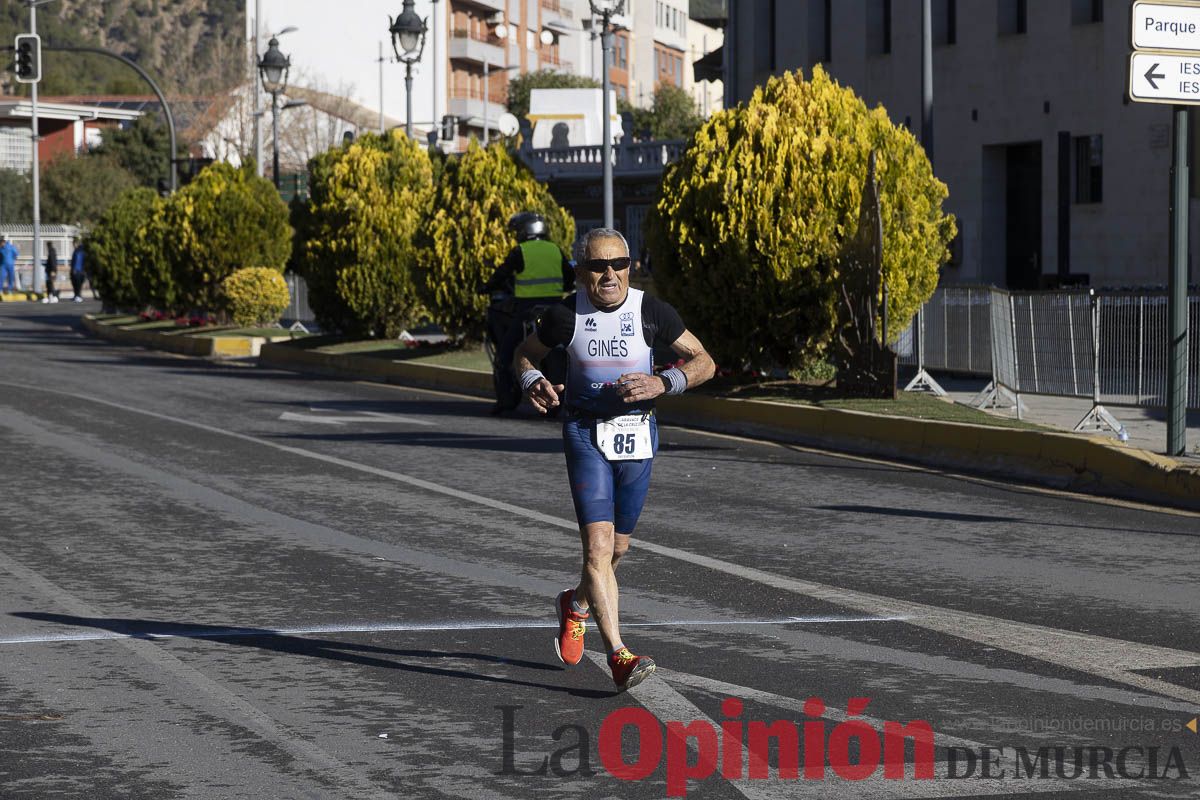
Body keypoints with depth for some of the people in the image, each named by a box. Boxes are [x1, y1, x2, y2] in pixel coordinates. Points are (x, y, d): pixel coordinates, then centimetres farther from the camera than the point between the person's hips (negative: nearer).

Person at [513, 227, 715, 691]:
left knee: (617, 547, 15)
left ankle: (576, 604, 47)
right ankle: (619, 657, -17)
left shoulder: (651, 312, -7)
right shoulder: (565, 315, -7)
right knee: (598, 545, -16)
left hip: (637, 435, 2)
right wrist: (532, 382, -12)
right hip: (585, 435, -2)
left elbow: (704, 362, -2)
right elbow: (525, 354, 10)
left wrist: (662, 383, -20)